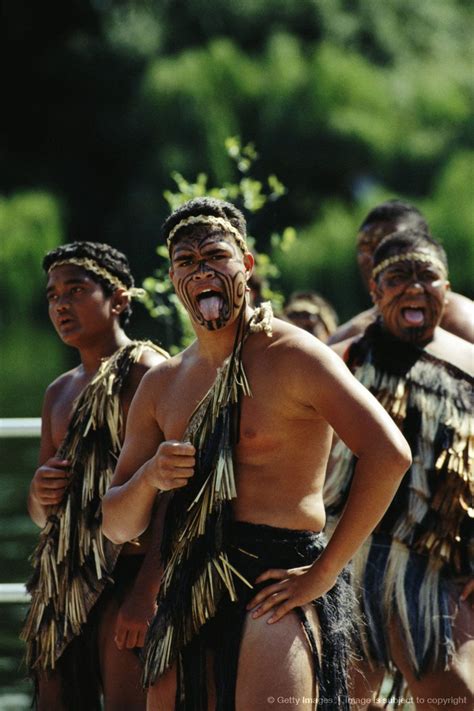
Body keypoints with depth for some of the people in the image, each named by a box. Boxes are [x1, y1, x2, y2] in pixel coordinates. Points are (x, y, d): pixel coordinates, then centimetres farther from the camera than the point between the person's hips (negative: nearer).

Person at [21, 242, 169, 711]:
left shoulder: (145, 371, -5)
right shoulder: (59, 393, 20)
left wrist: (147, 592, -25)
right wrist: (40, 493, 2)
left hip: (126, 578, -8)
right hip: (63, 584, 8)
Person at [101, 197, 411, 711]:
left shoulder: (291, 355, -4)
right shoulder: (161, 385, 16)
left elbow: (389, 454, -17)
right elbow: (117, 527, 17)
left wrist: (325, 572, -15)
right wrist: (149, 478, -6)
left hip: (275, 590, -6)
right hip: (187, 600, 6)